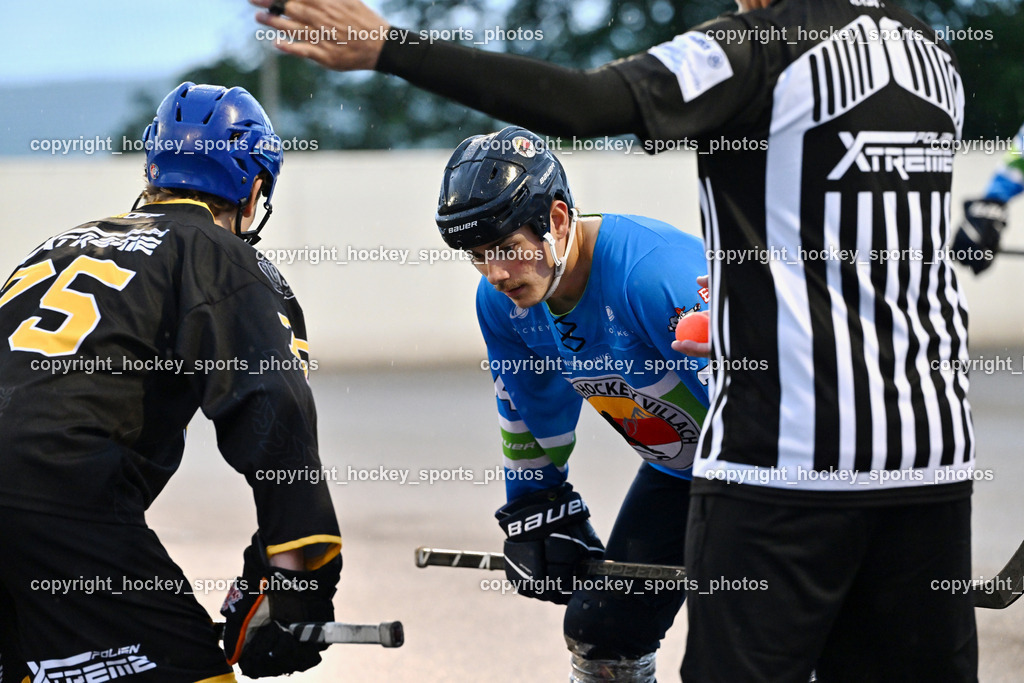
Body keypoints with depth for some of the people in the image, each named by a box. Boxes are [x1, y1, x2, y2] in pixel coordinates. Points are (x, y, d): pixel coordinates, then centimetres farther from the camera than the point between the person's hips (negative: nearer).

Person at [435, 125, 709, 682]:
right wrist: (536, 512, 10)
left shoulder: (657, 272, -34)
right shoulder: (501, 301, -9)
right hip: (676, 468, 8)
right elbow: (528, 409, 10)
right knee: (600, 632, 7)